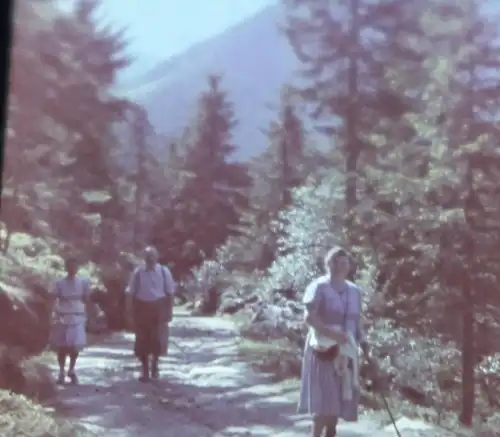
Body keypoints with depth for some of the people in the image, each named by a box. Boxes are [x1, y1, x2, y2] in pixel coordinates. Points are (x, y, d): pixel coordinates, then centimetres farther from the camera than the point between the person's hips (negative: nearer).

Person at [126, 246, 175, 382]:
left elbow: (170, 293, 2)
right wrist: (132, 310, -3)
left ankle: (154, 365, 28)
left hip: (159, 307, 0)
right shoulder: (138, 272, -3)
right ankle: (145, 370, 21)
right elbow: (131, 293, 2)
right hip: (142, 307, 1)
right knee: (142, 340, 6)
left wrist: (169, 311, -1)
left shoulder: (164, 271, -4)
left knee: (158, 338, 1)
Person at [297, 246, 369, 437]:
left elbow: (356, 320, 16)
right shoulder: (319, 286, -10)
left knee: (339, 398, 9)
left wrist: (362, 341, -1)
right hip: (323, 349, -6)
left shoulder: (354, 291, 10)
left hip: (344, 351, 6)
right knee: (324, 399, -11)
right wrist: (332, 333, -29)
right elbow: (309, 317, -19)